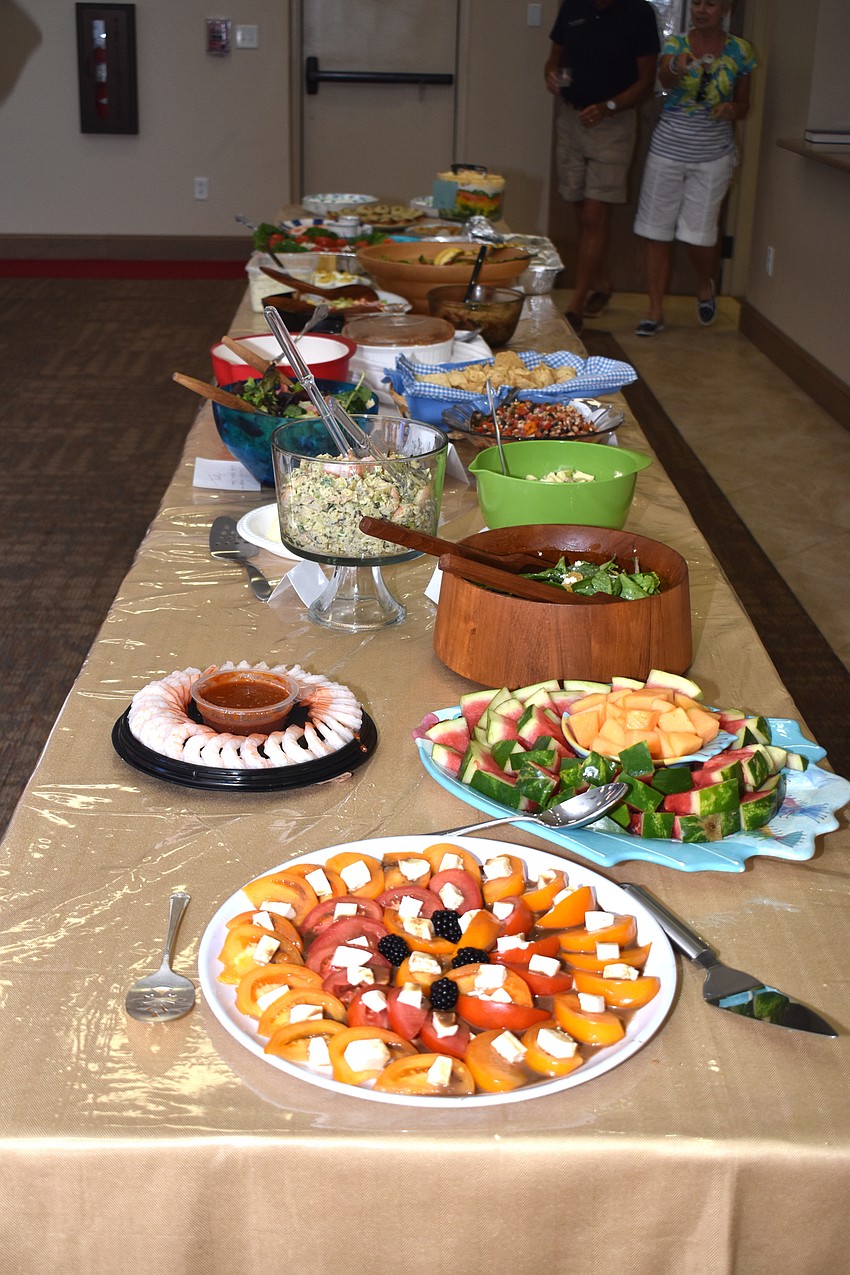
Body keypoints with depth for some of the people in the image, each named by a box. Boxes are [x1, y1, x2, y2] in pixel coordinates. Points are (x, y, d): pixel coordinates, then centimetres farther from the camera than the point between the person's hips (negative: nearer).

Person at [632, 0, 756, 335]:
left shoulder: (739, 51, 2)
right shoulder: (675, 43, -1)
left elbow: (743, 104, 11)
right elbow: (665, 79, -23)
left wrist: (732, 110, -13)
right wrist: (676, 67, -46)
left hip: (713, 154, -1)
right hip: (669, 148, 1)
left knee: (698, 235, -3)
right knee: (656, 232, 1)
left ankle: (705, 287, 30)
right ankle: (655, 312, 11)